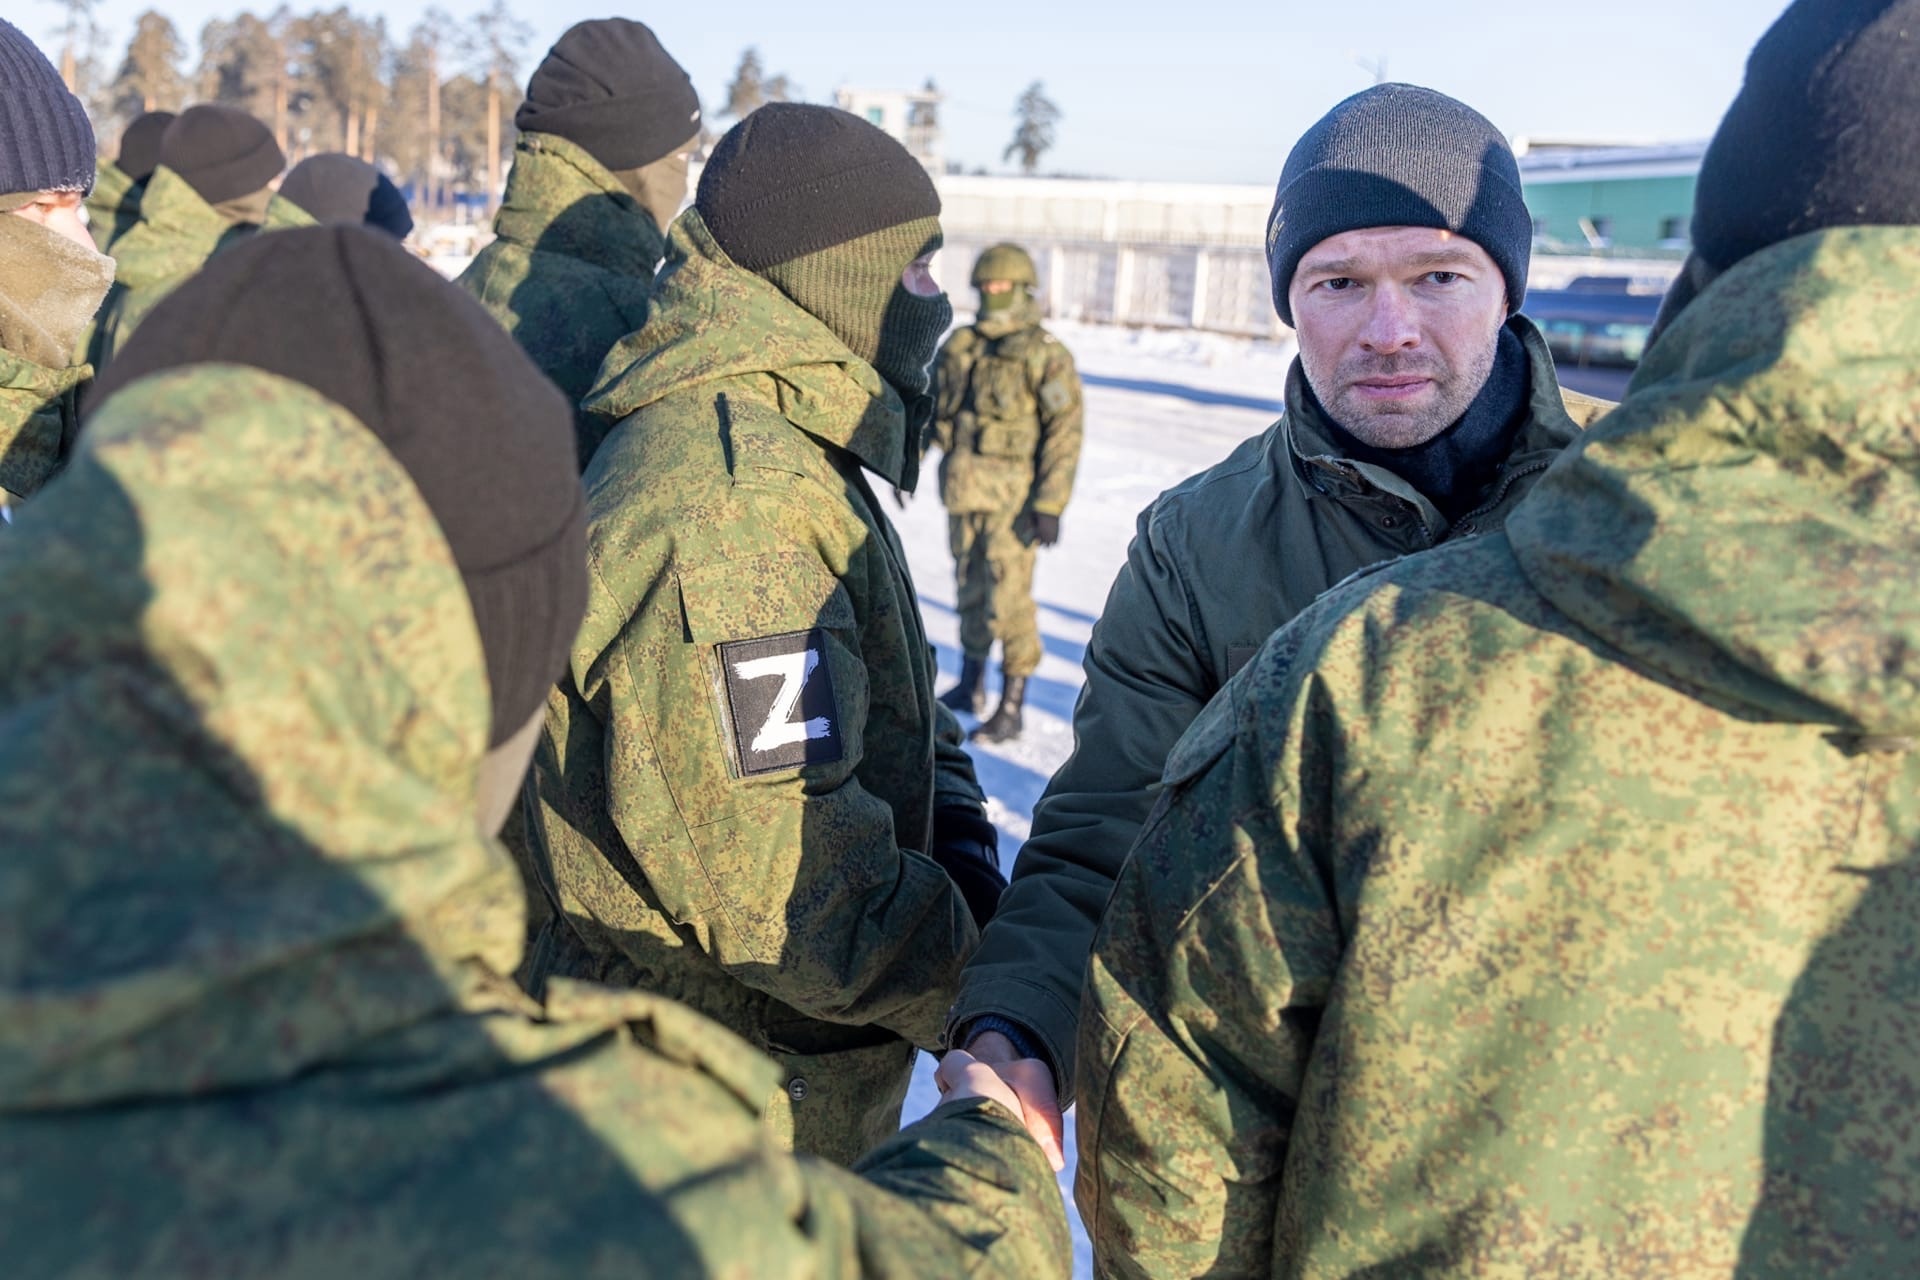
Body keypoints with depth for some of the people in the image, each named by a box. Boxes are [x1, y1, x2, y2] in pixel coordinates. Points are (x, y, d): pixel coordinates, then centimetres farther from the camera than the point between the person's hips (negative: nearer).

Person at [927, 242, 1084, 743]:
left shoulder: (1046, 355, -8)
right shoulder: (960, 346, 10)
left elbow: (1065, 433, -11)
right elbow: (935, 408, 19)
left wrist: (1050, 504, -16)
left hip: (1013, 495, -6)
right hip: (965, 491, 6)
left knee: (1009, 596, -6)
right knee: (970, 587, 17)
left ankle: (1012, 707, 4)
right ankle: (970, 686, 33)